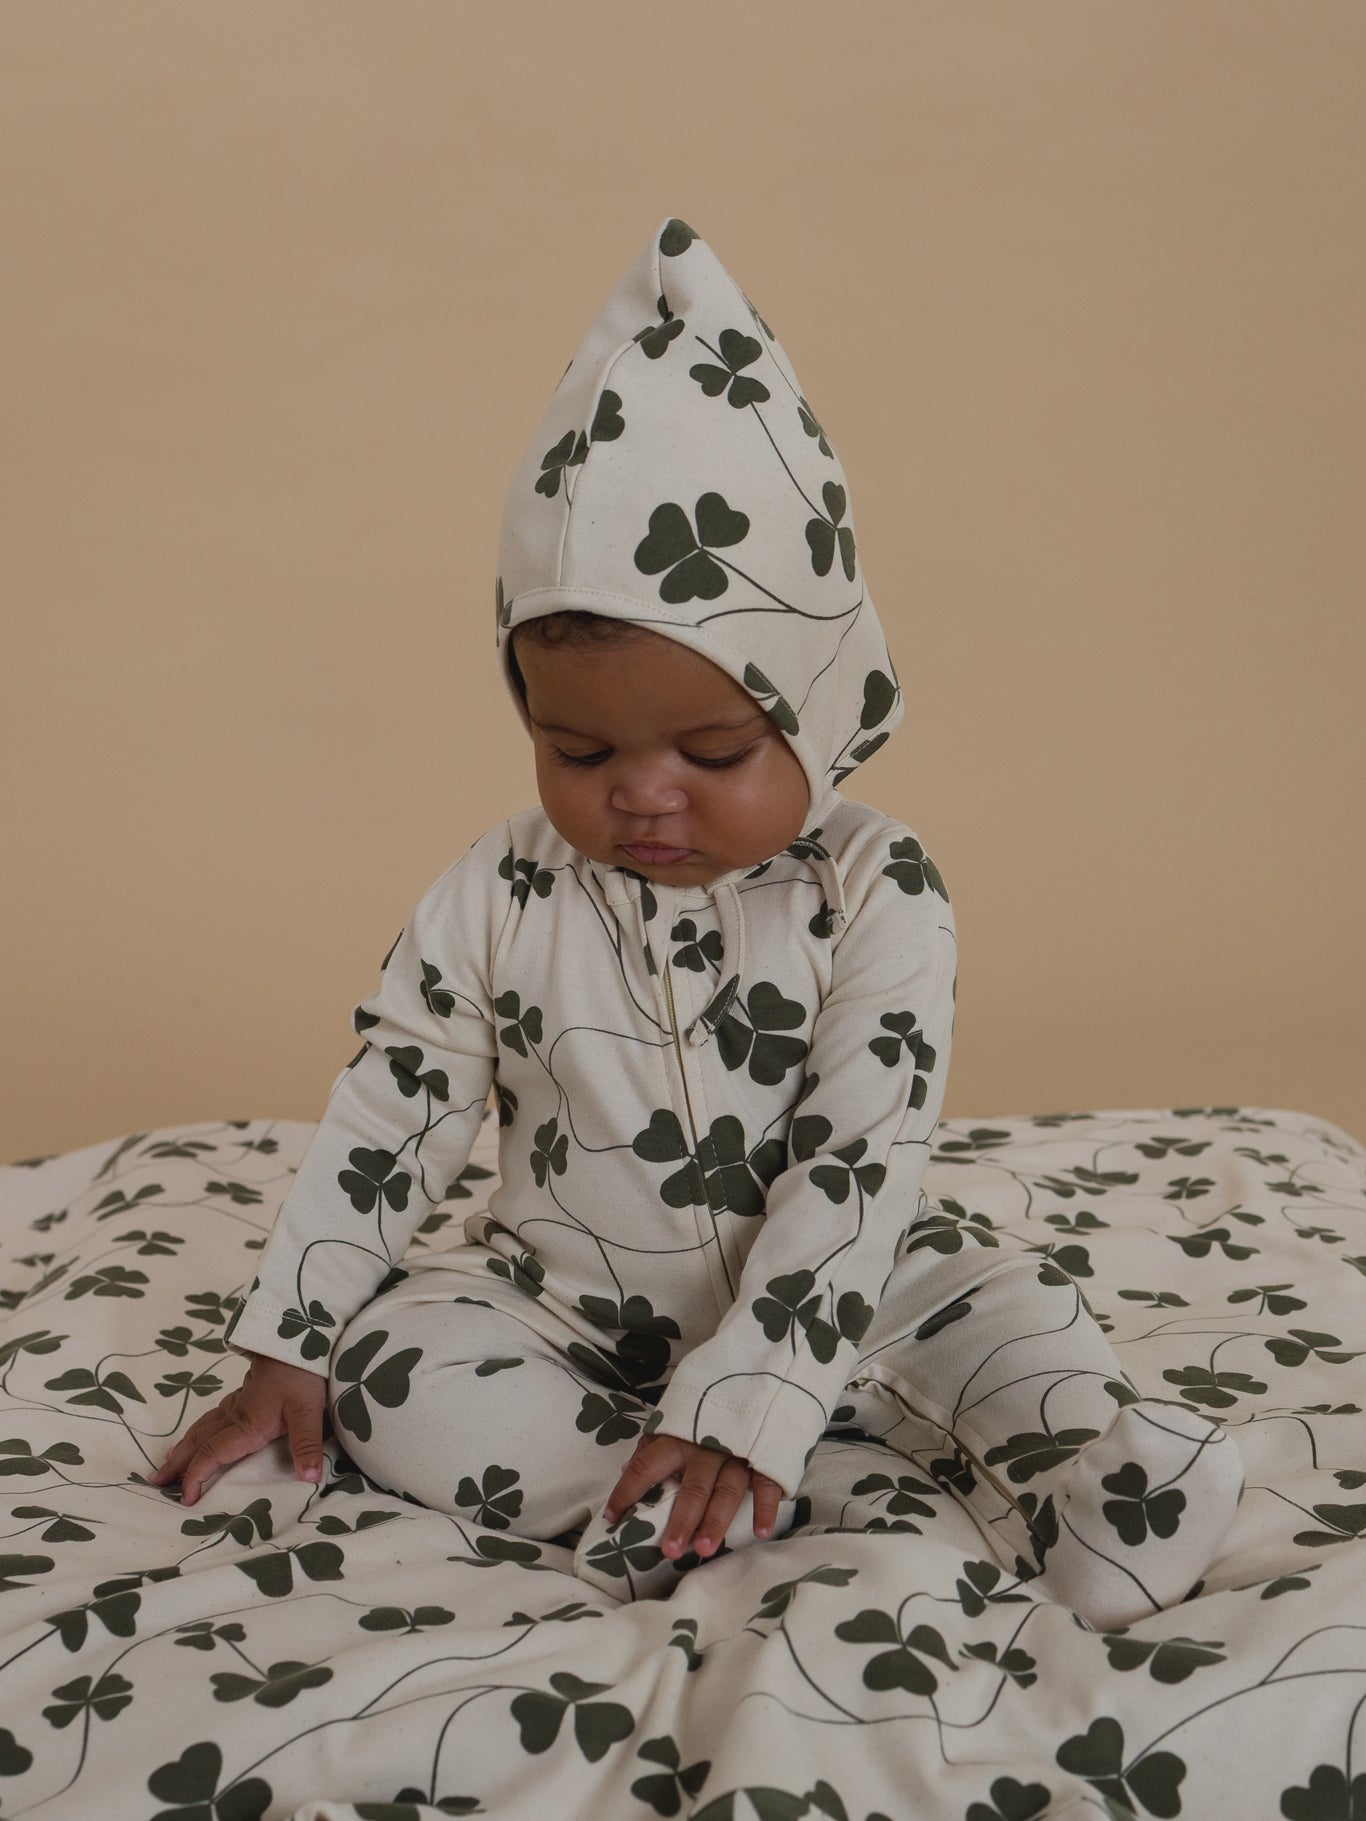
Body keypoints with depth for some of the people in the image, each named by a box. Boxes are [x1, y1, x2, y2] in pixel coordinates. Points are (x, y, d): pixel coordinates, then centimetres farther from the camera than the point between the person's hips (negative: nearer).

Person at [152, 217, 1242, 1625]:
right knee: (388, 1368, -24)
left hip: (817, 1284, -2)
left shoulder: (876, 896, -18)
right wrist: (283, 1353, -3)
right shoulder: (500, 898, -11)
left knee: (1015, 1314, -26)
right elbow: (387, 1115, -3)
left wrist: (745, 1399, -30)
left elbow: (858, 1167, -22)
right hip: (559, 1303, 2)